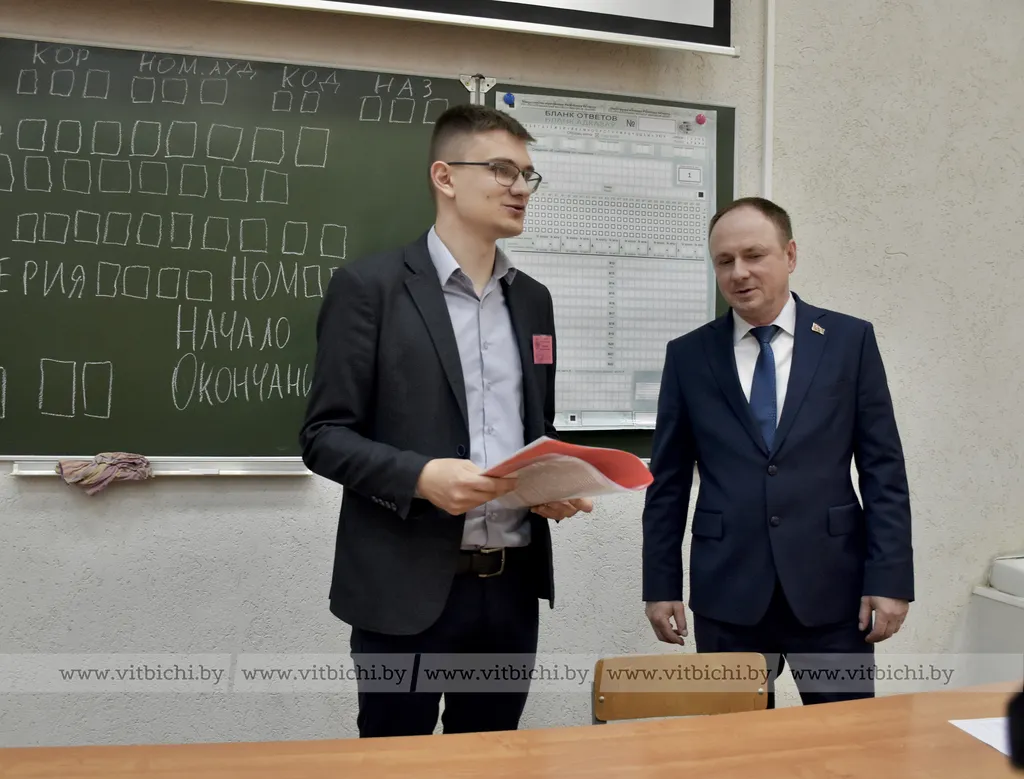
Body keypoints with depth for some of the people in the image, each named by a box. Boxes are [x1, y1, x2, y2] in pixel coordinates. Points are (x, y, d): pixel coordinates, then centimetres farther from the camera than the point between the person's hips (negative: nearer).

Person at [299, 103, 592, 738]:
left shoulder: (532, 299, 12)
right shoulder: (371, 285, -6)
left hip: (512, 583, 5)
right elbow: (325, 436, -8)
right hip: (409, 587, -5)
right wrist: (420, 476, -24)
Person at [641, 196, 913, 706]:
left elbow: (883, 468, 1)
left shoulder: (850, 340, 2)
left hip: (831, 587, 0)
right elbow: (668, 482, 5)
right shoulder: (688, 355, 4)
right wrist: (661, 585, 3)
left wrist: (890, 578, -5)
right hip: (726, 593, 1)